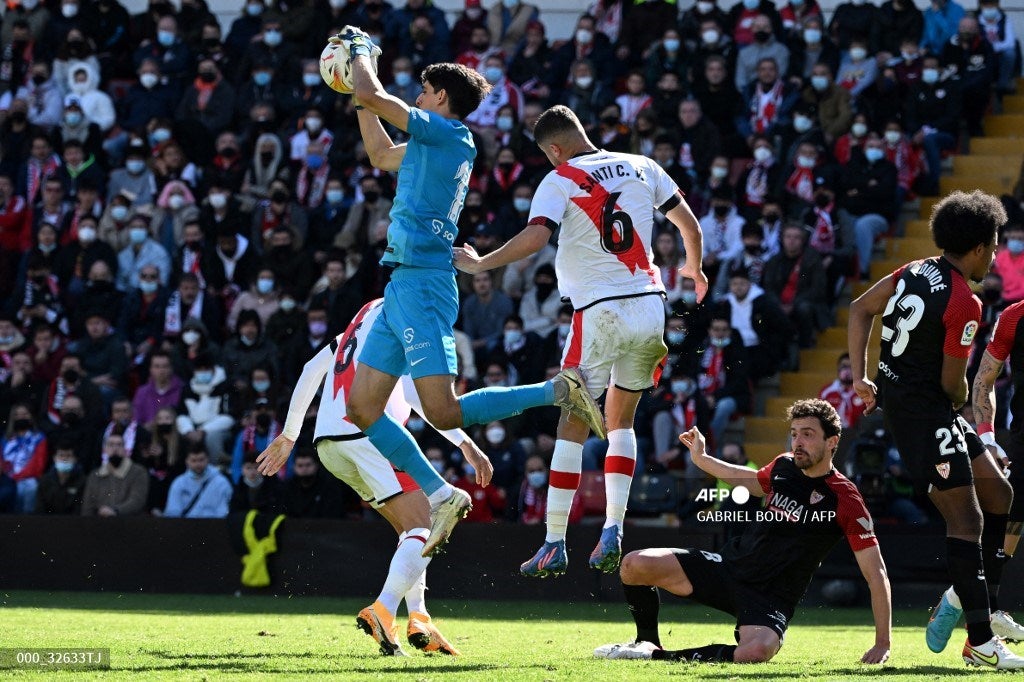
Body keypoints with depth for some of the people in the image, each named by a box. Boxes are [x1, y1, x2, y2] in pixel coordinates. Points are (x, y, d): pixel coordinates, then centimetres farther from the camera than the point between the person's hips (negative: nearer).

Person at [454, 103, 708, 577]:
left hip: (598, 311, -5)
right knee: (620, 420, 18)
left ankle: (555, 545, 0)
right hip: (649, 306, 5)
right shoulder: (641, 168, 12)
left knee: (573, 427, 1)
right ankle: (613, 531, 6)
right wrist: (695, 271, 36)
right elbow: (690, 226, 17)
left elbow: (535, 237, -19)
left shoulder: (560, 181, -4)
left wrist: (479, 264, -7)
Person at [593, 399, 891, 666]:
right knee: (635, 564, -9)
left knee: (755, 652, -39)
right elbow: (753, 481, 30)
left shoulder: (845, 500, -15)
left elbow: (876, 575, -14)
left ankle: (658, 656, -23)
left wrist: (882, 644, -18)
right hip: (730, 565, 5)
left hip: (772, 598, -5)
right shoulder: (784, 466, 2)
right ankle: (647, 643, 14)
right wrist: (701, 459, 22)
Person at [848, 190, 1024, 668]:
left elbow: (860, 309, 15)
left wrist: (860, 378, 12)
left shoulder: (914, 272, 6)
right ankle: (980, 643, -9)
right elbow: (953, 383, -15)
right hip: (925, 410, -10)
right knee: (967, 519, -9)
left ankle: (963, 599, 16)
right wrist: (957, 401, 9)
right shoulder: (964, 304, -19)